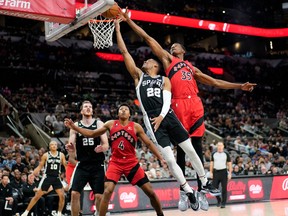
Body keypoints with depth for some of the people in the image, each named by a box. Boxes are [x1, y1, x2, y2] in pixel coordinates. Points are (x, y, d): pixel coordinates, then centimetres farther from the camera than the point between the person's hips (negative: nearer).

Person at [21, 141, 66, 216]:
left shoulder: (61, 155, 2)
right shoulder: (46, 155, -3)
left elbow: (66, 166, 6)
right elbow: (40, 166, 1)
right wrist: (33, 173, -15)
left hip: (56, 178, 2)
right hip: (47, 177, -2)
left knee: (62, 196, -8)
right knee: (37, 196, -1)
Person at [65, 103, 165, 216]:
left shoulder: (136, 126, 1)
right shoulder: (111, 124, 4)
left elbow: (149, 143, 4)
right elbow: (92, 133, 9)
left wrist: (161, 158, -3)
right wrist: (74, 126, 0)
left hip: (132, 163, 0)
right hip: (115, 163, 0)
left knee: (150, 191, 0)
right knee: (107, 191, -18)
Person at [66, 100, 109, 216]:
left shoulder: (99, 124, 3)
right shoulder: (76, 125, 7)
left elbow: (106, 145, -2)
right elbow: (71, 144, 5)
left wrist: (102, 147, -26)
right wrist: (70, 149, -20)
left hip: (97, 165, -1)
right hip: (82, 165, 1)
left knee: (99, 196, -2)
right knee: (74, 193, -10)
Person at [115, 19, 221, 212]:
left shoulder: (164, 80, 14)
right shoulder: (139, 76, 15)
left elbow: (167, 100, -3)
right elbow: (124, 51, 12)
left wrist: (162, 116, -22)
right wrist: (117, 29, 9)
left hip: (168, 116, 1)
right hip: (152, 120, -1)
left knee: (190, 150, 5)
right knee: (170, 160, -5)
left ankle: (206, 182, 23)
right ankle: (189, 193, 7)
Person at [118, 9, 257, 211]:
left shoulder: (192, 68, 28)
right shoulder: (168, 59, 19)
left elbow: (215, 82, 27)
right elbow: (148, 38, 14)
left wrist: (240, 86, 22)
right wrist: (129, 21, 10)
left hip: (195, 105, 3)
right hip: (178, 106, -3)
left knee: (197, 148, 0)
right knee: (181, 149, -2)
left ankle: (201, 190, 2)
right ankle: (183, 191, 3)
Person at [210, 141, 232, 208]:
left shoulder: (226, 154, 1)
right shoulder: (214, 154, 8)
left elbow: (229, 163, 2)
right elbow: (211, 163, 12)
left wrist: (230, 173, -5)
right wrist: (211, 172, 5)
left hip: (223, 172, -2)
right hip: (216, 172, 2)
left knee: (224, 189, -1)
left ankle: (223, 203, 7)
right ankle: (218, 200, 24)